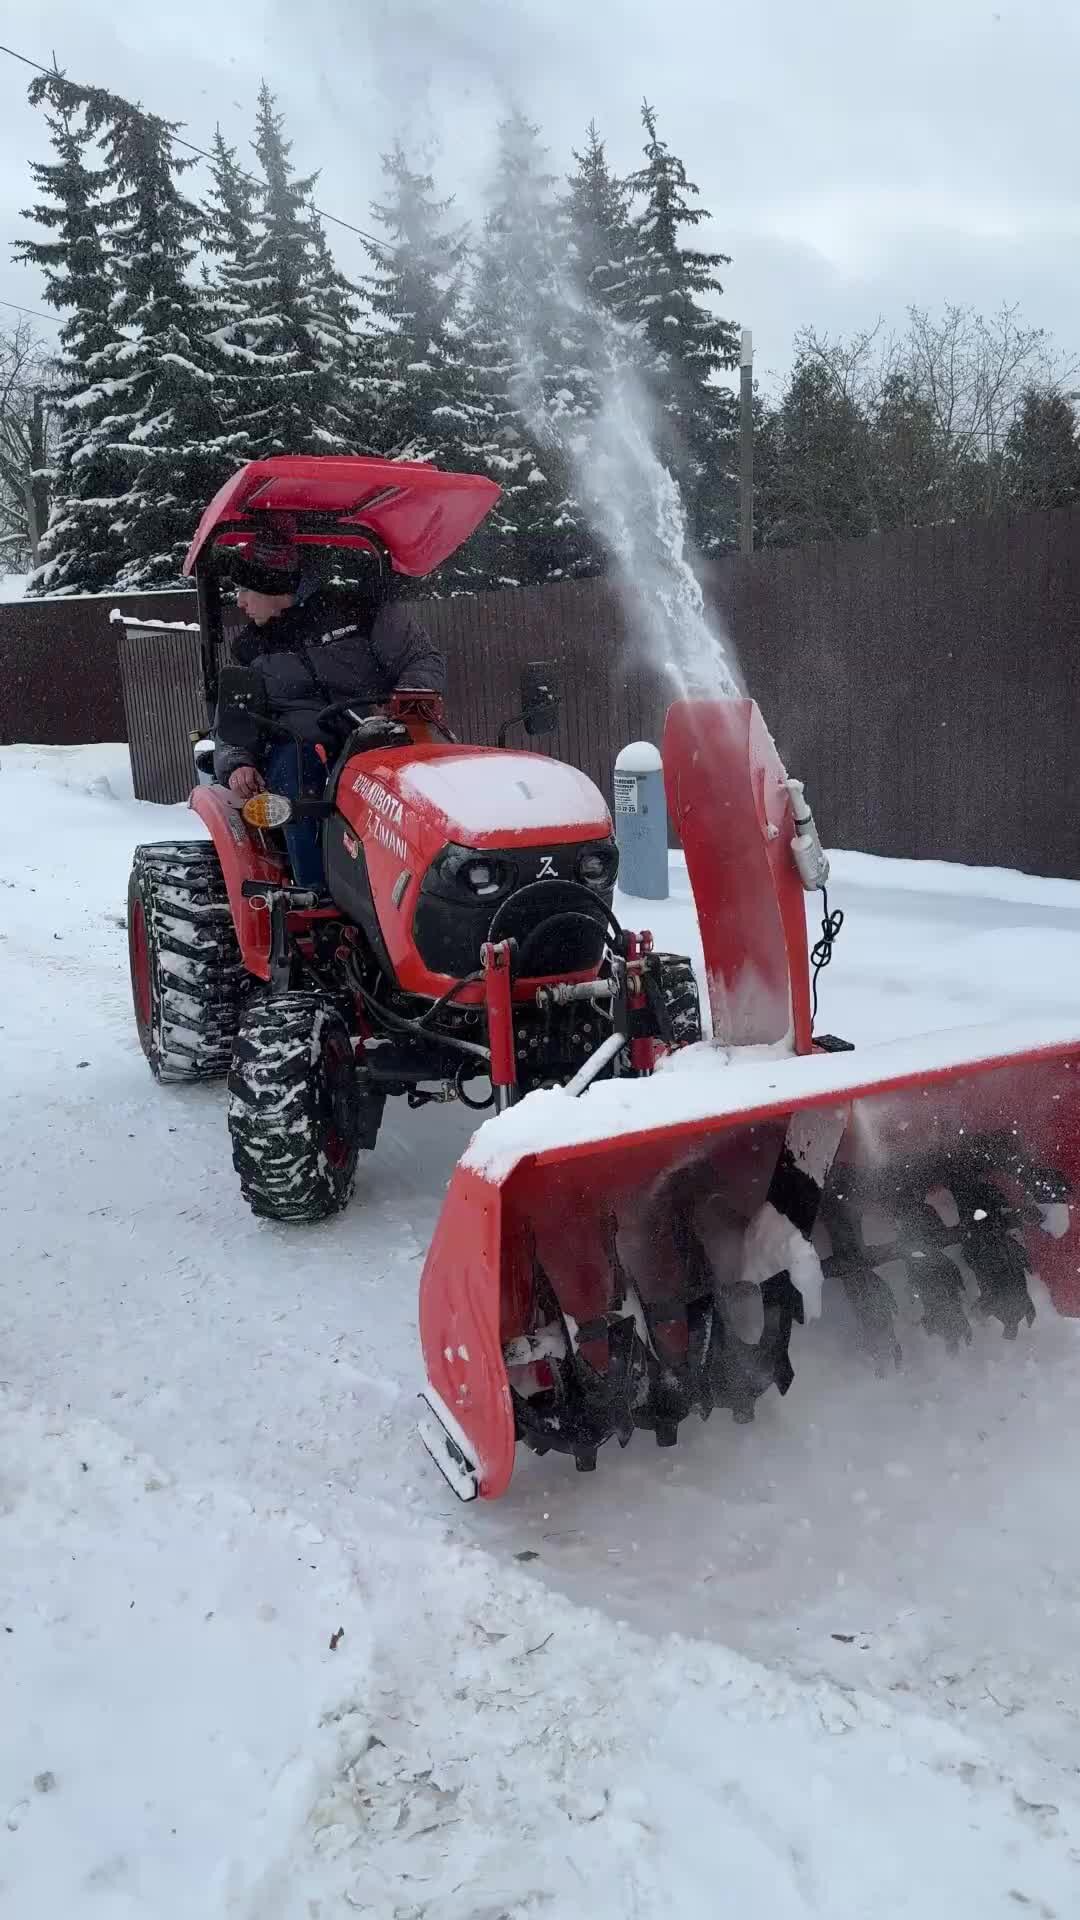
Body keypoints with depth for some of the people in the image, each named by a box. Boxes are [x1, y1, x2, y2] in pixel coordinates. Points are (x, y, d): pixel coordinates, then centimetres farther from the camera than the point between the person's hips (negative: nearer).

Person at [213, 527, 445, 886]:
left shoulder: (356, 609, 4)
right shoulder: (251, 649, 18)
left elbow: (425, 661, 5)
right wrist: (236, 765, -3)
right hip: (298, 748, 2)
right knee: (292, 762, -34)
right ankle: (317, 894, -37)